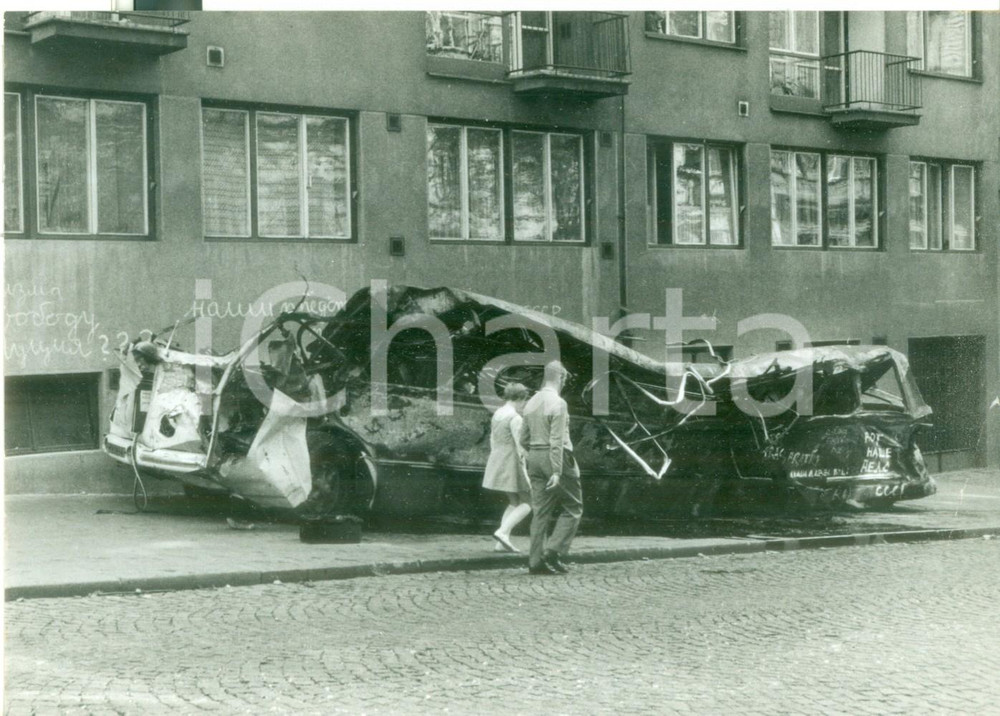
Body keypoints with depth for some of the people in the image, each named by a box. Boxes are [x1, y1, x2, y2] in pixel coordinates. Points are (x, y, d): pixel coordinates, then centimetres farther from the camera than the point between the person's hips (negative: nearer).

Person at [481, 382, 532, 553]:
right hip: (512, 464, -9)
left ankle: (502, 543, 7)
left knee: (514, 503, 16)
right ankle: (503, 531, -16)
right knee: (527, 503, 0)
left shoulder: (497, 414, 11)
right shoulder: (515, 418, -16)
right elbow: (520, 446, -20)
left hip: (497, 462, 9)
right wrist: (525, 472, -16)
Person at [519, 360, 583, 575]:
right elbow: (557, 441, -19)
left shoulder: (531, 403, 10)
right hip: (557, 459, -7)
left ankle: (536, 561, 4)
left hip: (535, 459, 7)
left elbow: (524, 439, 14)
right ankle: (554, 551, -7)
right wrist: (556, 472, -21)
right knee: (572, 508, 4)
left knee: (540, 510, 8)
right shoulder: (558, 403, -13)